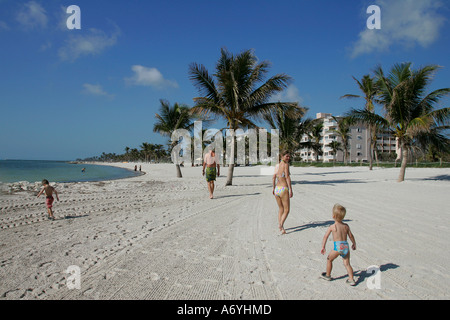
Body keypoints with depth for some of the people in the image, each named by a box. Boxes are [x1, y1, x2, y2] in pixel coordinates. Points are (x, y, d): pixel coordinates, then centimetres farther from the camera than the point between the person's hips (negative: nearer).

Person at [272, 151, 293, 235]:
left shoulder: (277, 165, 12)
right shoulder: (286, 164, -9)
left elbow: (274, 177, 14)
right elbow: (287, 177, -16)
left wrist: (274, 188, 23)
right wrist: (290, 189, -17)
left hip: (277, 189, 7)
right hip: (283, 189, -7)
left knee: (281, 209, 20)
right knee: (286, 210, 2)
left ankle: (280, 227, 21)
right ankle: (281, 224, -18)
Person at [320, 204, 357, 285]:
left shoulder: (332, 227, -3)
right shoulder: (346, 226, 8)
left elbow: (325, 237, -6)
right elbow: (351, 236, 16)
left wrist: (323, 247, -4)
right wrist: (354, 244, 32)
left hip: (337, 247, -4)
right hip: (346, 246, 4)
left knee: (329, 260, 17)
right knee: (347, 263, 13)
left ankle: (328, 275, 29)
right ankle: (351, 279, 7)